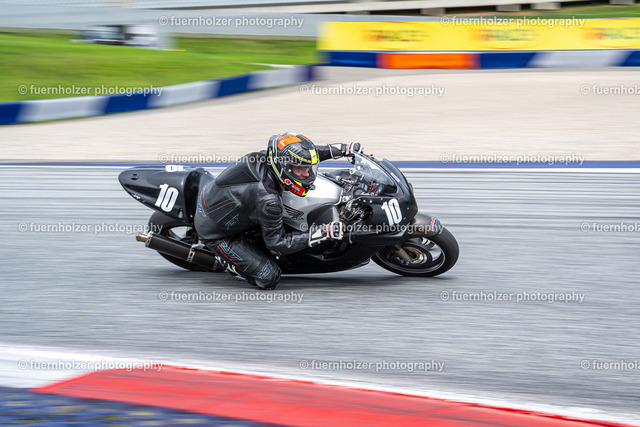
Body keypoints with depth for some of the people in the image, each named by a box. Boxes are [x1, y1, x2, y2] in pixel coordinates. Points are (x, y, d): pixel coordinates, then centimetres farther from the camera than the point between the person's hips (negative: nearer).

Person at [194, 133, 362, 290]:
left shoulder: (259, 159, -16)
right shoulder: (268, 201, -37)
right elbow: (277, 243, -24)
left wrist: (339, 150, 2)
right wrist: (323, 233, -29)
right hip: (215, 233, -8)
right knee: (269, 278, -9)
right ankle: (225, 258, 11)